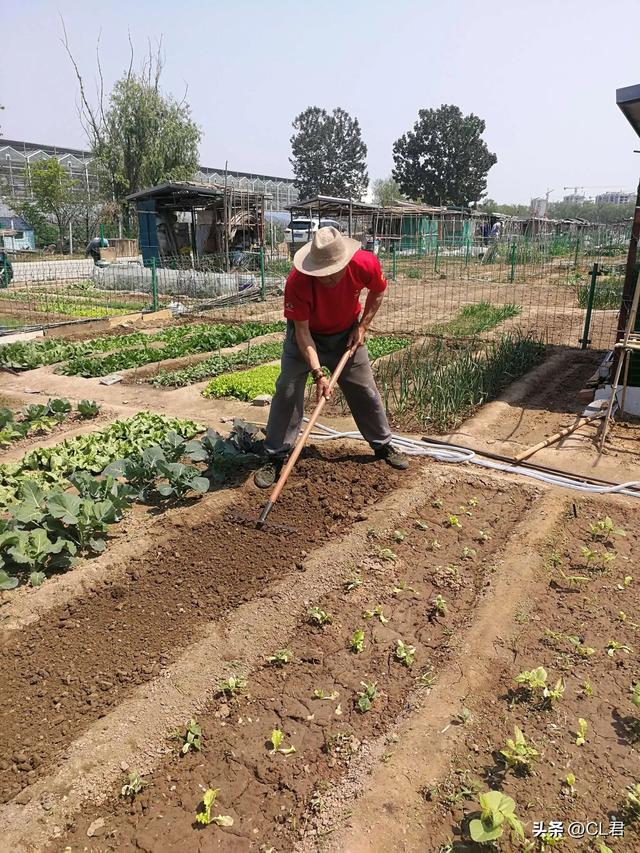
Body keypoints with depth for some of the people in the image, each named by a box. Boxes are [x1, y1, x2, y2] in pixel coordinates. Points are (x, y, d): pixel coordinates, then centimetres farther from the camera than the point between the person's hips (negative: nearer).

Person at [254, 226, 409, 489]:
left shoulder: (366, 264, -28)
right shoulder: (297, 282, -35)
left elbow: (378, 292, -4)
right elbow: (302, 331, -28)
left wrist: (362, 327, -9)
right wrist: (318, 374, -34)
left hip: (347, 334, 2)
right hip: (307, 334, -2)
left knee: (365, 391, 7)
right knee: (287, 391, -10)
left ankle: (383, 445, 27)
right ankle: (275, 457, 1)